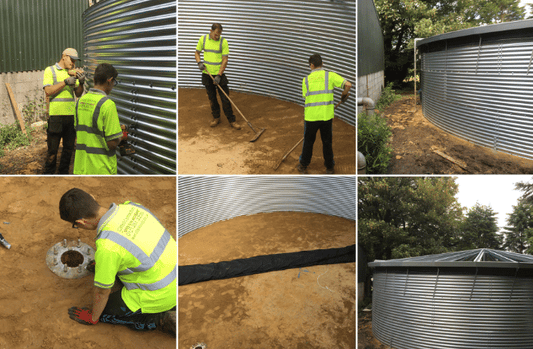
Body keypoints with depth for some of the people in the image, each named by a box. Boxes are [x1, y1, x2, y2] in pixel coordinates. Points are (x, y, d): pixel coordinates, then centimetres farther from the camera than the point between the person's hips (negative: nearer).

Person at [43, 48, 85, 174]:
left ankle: (63, 173, 24)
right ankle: (49, 174, 9)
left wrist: (81, 83, -8)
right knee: (53, 148, -2)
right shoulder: (50, 70, 2)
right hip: (56, 115, -5)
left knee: (69, 147, 11)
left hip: (71, 114, 5)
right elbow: (48, 91, -10)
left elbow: (78, 94, 12)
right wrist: (66, 82, -16)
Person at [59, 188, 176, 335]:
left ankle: (161, 320, 3)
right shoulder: (130, 206, -8)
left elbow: (102, 291, -11)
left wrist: (92, 317, 10)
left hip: (158, 296, -7)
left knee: (103, 311, 14)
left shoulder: (107, 247, -29)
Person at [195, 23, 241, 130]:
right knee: (212, 98, 11)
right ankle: (216, 118, 26)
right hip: (207, 74, 3)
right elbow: (197, 53, 11)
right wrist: (199, 63, -9)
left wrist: (219, 75, -16)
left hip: (219, 74, -2)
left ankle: (231, 121, 5)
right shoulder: (203, 39, 0)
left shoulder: (223, 42, -9)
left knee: (225, 99, -3)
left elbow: (225, 60, -10)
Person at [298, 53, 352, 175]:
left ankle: (303, 166, 26)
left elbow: (306, 98, 9)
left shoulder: (306, 80, 2)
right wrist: (344, 95, 8)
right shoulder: (330, 75, -3)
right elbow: (348, 84, -12)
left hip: (311, 117, 0)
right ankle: (329, 167, 22)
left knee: (308, 142, 16)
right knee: (327, 142, 14)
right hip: (326, 116, 0)